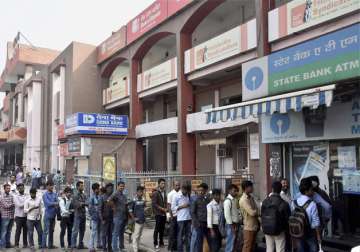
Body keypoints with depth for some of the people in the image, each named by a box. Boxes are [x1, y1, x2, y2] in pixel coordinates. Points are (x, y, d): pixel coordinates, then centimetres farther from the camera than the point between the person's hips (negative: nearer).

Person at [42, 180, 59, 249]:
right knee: (46, 231, -4)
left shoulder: (54, 194, 9)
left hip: (53, 215, 6)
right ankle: (44, 245, 4)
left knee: (51, 231, 12)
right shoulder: (45, 195, -6)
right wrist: (55, 203, -8)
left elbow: (57, 202, -1)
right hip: (48, 215, -5)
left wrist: (56, 205, -21)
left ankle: (50, 245, 20)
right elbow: (48, 203, -17)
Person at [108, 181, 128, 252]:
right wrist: (114, 207, -18)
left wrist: (127, 215, 15)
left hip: (124, 217, 8)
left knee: (122, 233, 17)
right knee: (116, 233, -2)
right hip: (118, 216, -8)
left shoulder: (124, 195, 15)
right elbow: (109, 200, -28)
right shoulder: (116, 194, -11)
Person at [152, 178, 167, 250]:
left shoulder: (164, 192, 11)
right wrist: (162, 209, -15)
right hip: (158, 213, -6)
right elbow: (154, 204, -13)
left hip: (164, 213, 6)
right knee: (157, 229, 0)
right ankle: (156, 243, 9)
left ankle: (161, 242, 21)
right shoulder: (155, 193, -8)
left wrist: (166, 208, 0)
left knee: (162, 229, 10)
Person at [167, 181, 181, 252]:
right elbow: (169, 205, -5)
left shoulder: (181, 193, 3)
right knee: (172, 232, 3)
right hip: (174, 215, -3)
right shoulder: (171, 194, -5)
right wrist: (171, 216, -9)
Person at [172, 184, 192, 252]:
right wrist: (182, 206, -13)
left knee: (189, 235, 9)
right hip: (181, 219, -4)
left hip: (189, 218, 5)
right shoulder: (176, 197, -3)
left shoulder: (189, 196, 10)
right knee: (180, 235, 3)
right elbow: (173, 208, -6)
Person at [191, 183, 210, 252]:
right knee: (199, 241, 0)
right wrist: (197, 223, -11)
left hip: (207, 224, 4)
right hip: (199, 224, -4)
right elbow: (192, 213, -3)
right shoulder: (196, 200, -3)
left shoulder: (208, 200, 7)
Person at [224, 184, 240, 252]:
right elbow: (227, 214, -19)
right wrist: (232, 226, -18)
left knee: (234, 242, 15)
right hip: (231, 224, -9)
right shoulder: (227, 200, -15)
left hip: (236, 224, 9)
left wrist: (237, 223, 11)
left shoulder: (234, 200, 12)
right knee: (230, 243, -4)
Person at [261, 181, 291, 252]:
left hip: (267, 230, 4)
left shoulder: (265, 201, -4)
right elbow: (287, 218, -8)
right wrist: (285, 229, 10)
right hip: (279, 230, -4)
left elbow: (262, 216, 3)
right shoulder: (283, 204, -17)